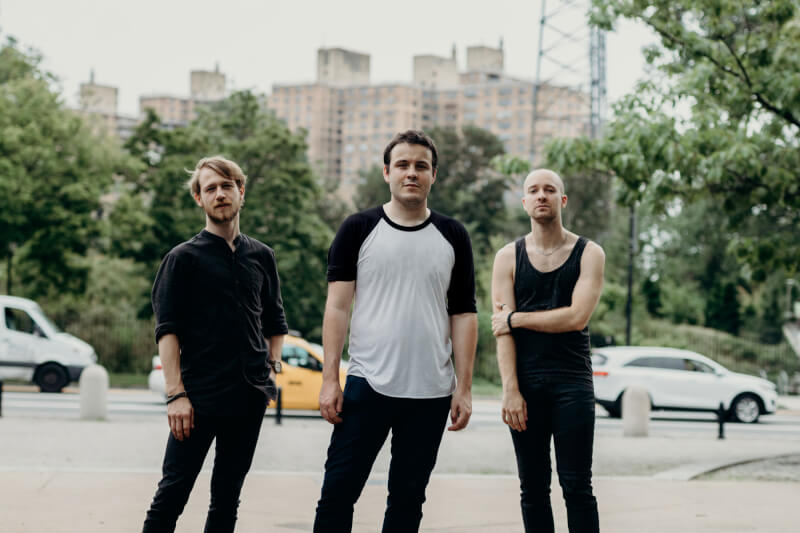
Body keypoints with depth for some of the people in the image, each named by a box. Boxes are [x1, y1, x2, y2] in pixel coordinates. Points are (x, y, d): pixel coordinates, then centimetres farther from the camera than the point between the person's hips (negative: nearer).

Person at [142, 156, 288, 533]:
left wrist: (272, 365, 8)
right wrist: (176, 394, -14)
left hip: (249, 398, 4)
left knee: (227, 496, 9)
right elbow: (166, 330, -6)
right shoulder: (183, 258, 0)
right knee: (173, 491, -5)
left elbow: (275, 321, 22)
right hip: (199, 397, -4)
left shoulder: (261, 256, 12)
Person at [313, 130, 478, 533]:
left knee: (408, 498, 9)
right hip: (367, 385, -2)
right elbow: (337, 307, 0)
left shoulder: (452, 237, 7)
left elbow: (463, 314, 7)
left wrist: (464, 388, 1)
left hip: (431, 392, 2)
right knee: (338, 491, -3)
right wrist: (330, 379, -8)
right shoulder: (359, 230, 2)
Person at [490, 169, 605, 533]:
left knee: (577, 486, -3)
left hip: (572, 381, -2)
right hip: (525, 383, 2)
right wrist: (510, 390, -11)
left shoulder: (589, 254, 3)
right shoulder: (508, 257, 7)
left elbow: (577, 317, -11)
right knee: (533, 487, 5)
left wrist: (515, 318, -6)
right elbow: (502, 331, -1)